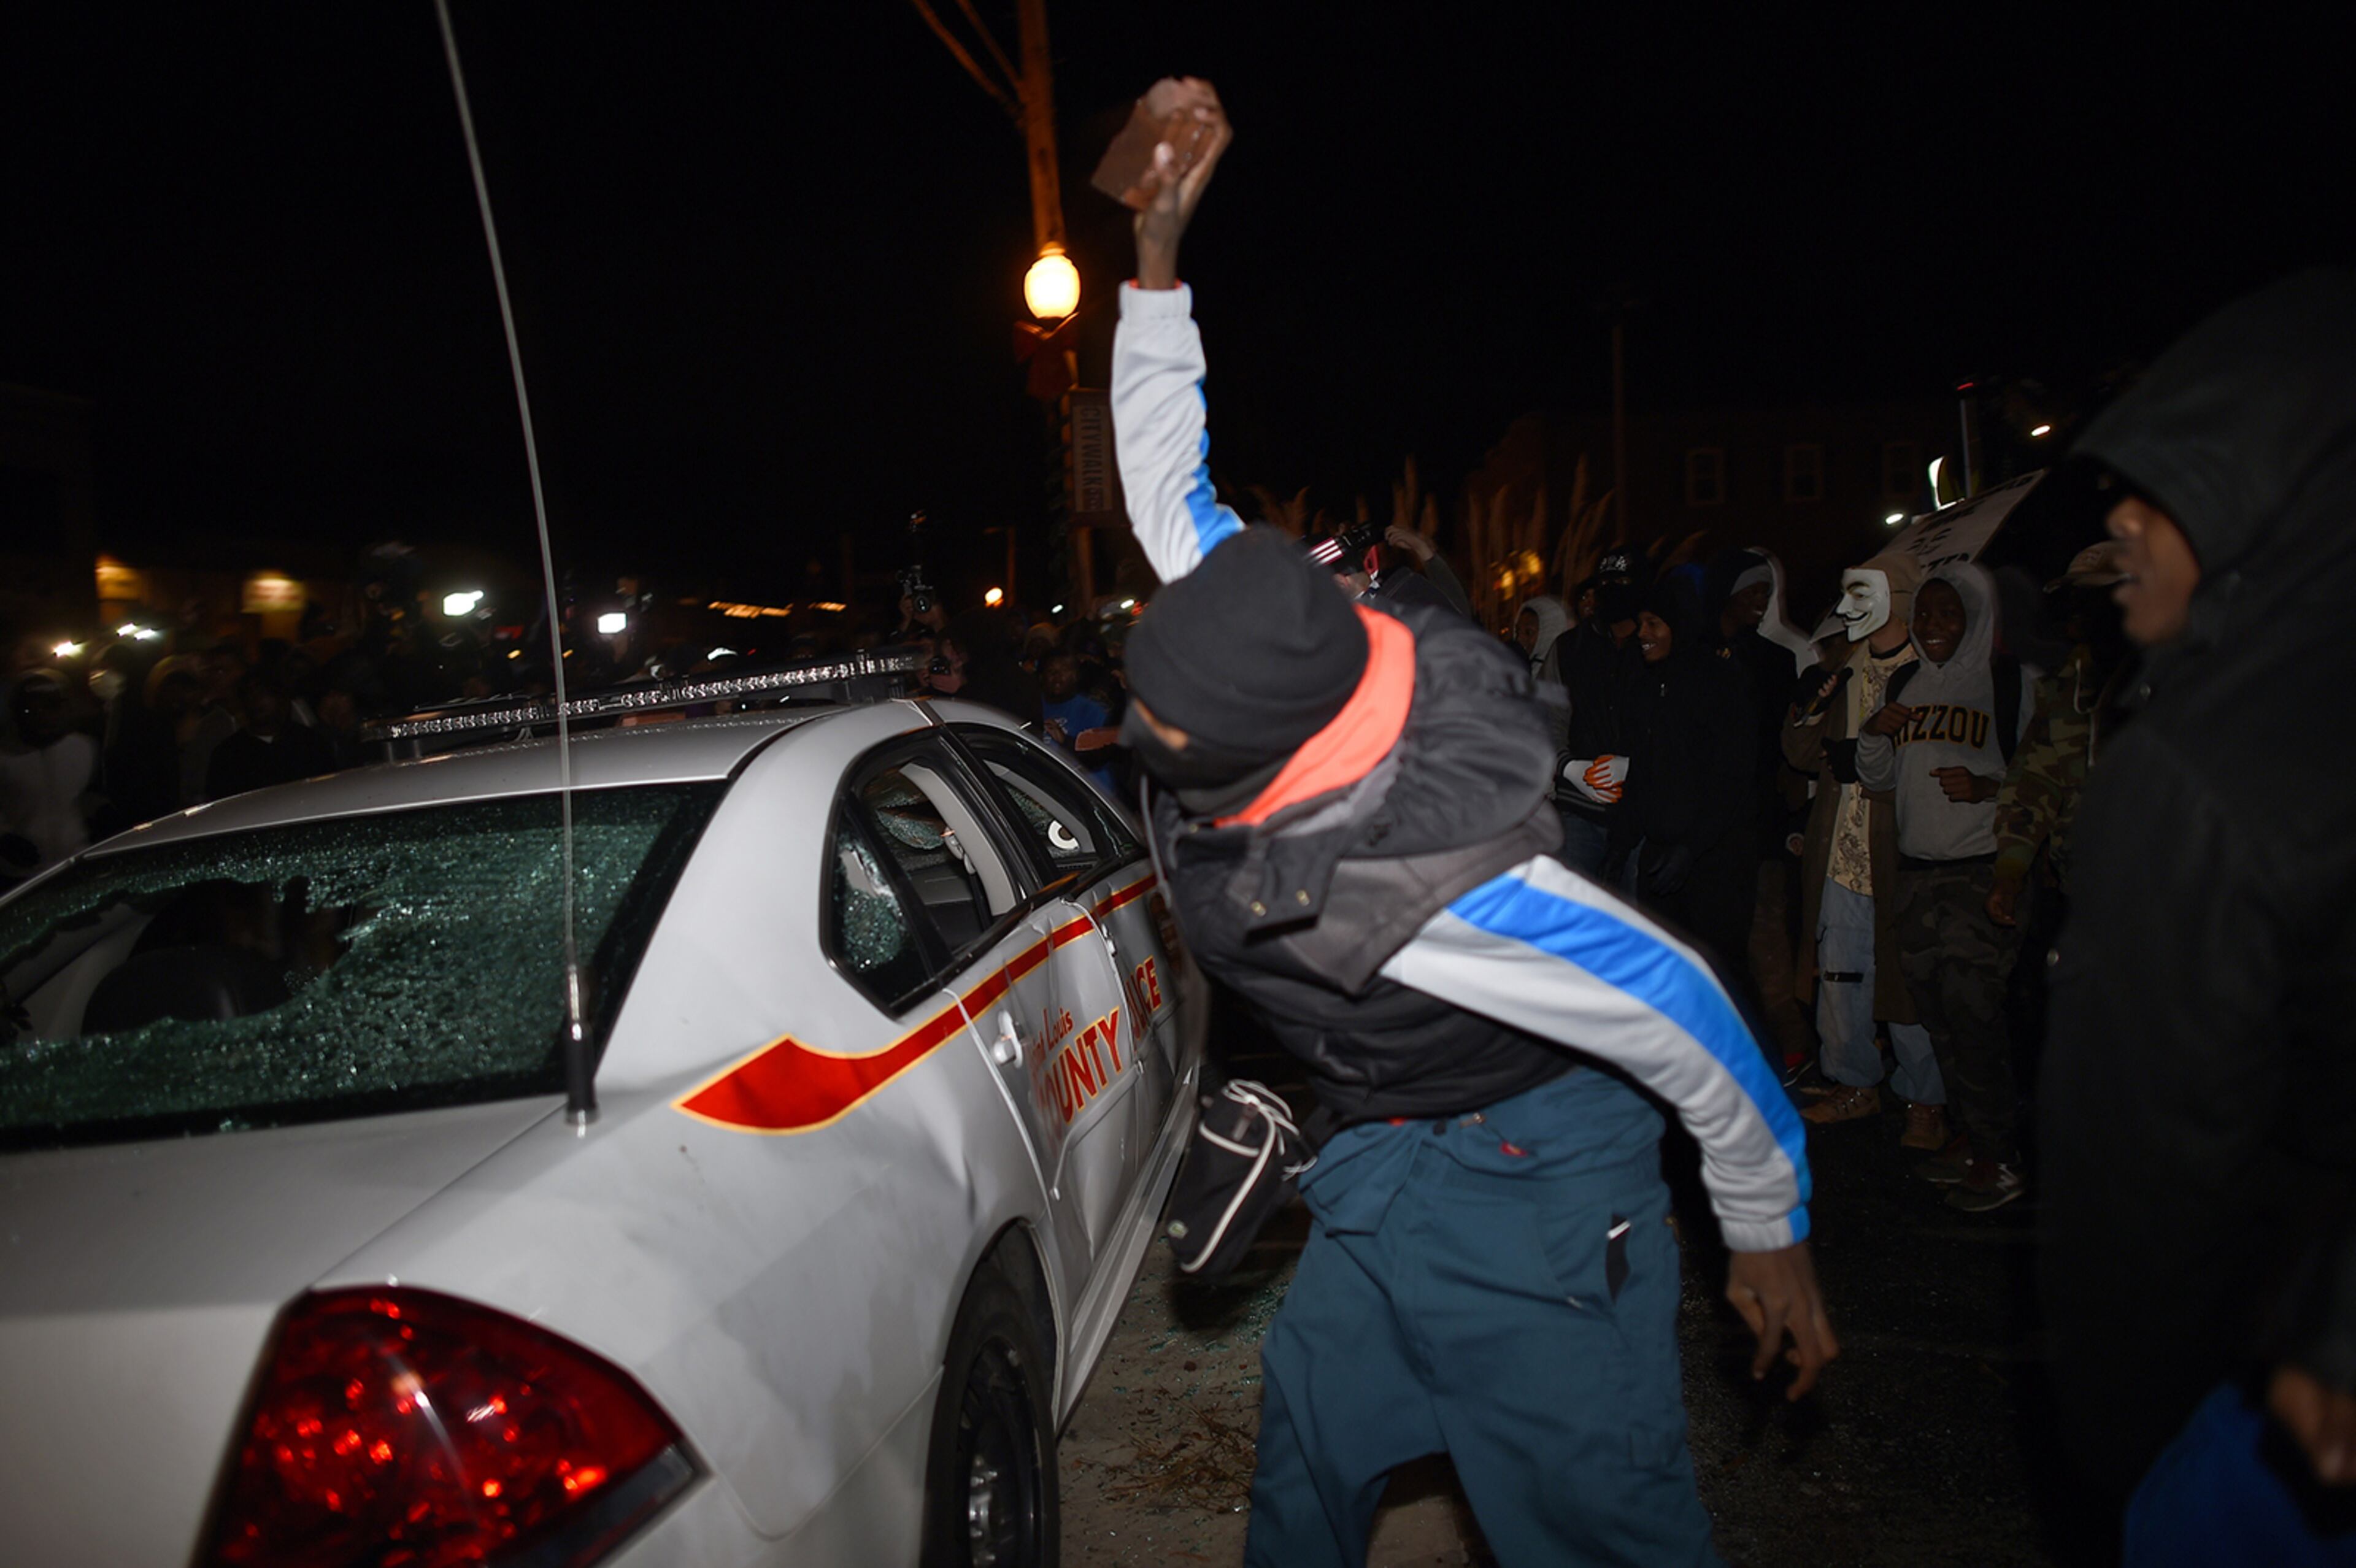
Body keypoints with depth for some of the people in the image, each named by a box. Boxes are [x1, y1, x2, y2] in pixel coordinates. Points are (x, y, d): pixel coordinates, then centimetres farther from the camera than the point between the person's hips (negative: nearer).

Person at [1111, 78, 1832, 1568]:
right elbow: (1170, 476, -3)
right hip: (1375, 1167, 8)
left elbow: (1677, 1015, -24)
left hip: (1522, 1191, -7)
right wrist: (1156, 249, -11)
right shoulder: (1264, 652, -18)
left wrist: (1772, 1235, -9)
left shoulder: (1436, 887, -38)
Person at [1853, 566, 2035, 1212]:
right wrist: (1874, 735, -1)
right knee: (1934, 1007, 8)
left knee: (1972, 1009, -8)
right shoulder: (1906, 682, 15)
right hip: (1916, 869, 6)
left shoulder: (2008, 680, -2)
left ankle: (2001, 1158, 5)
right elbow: (1879, 778, 18)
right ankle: (1974, 1140, 21)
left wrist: (1987, 787, -21)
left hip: (1982, 869, -6)